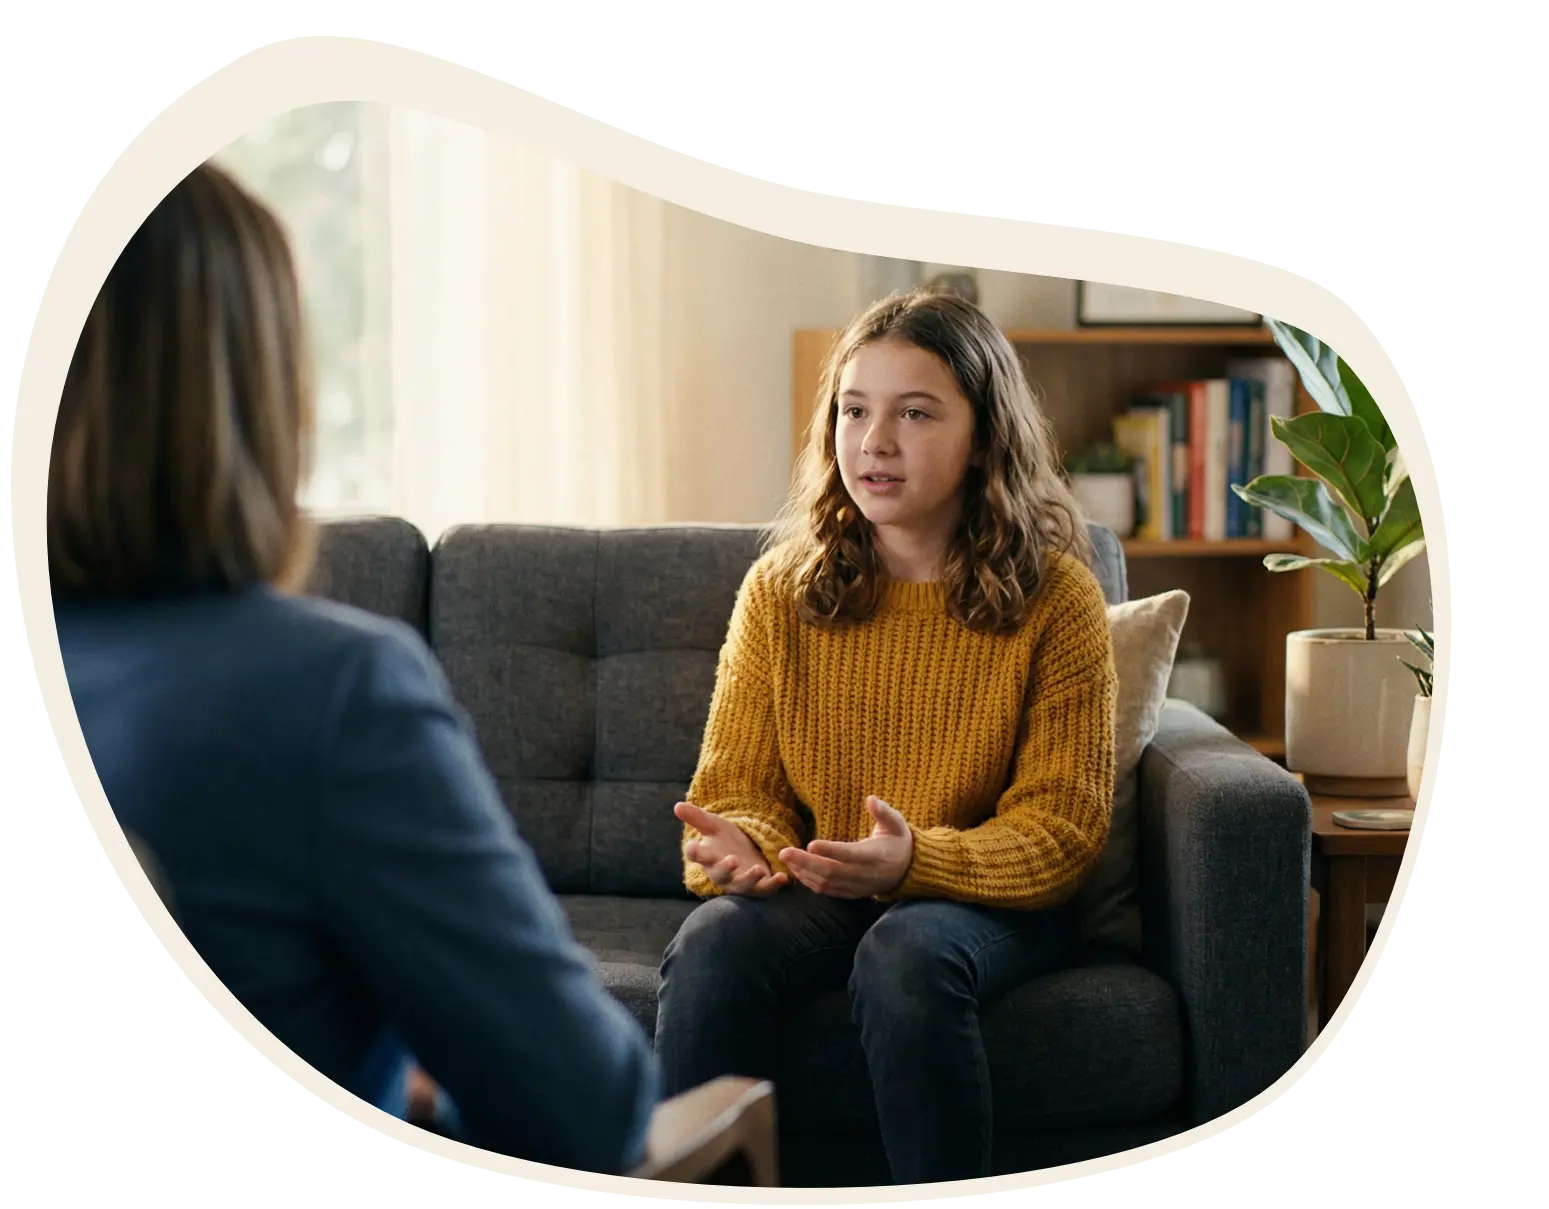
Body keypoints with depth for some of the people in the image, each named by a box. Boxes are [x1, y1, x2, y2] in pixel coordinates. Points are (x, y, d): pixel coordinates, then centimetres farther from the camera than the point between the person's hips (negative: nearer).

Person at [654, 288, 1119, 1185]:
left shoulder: (1056, 598, -4)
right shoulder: (781, 590, 4)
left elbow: (1064, 826, -7)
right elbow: (740, 782, 6)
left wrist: (916, 861, -26)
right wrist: (740, 845, -20)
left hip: (990, 901, -2)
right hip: (815, 896, 2)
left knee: (907, 953, -35)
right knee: (714, 944, -30)